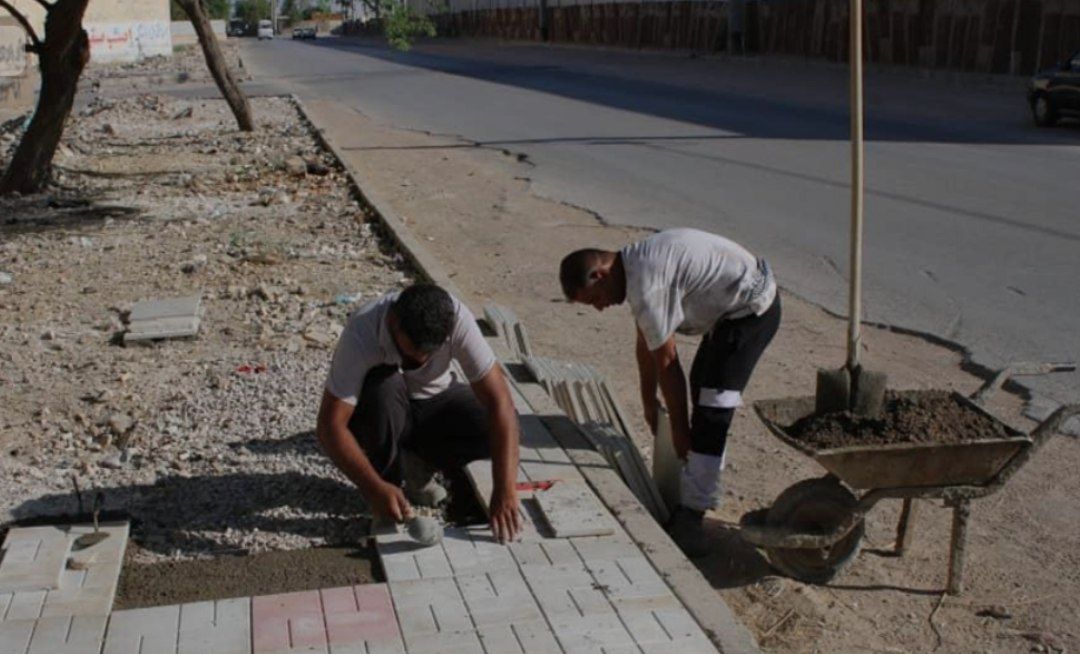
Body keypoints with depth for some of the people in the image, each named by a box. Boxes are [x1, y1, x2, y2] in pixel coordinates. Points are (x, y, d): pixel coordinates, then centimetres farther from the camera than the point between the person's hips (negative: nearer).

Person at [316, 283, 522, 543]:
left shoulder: (457, 319, -29)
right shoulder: (362, 334, -34)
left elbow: (499, 399, -33)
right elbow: (330, 426, -33)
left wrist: (505, 492, -40)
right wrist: (375, 489, -43)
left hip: (434, 400, 2)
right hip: (381, 411, -2)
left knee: (494, 427, -24)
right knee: (383, 385, -36)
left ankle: (417, 463, 2)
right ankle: (387, 478, -11)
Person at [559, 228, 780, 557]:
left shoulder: (646, 286, -26)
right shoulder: (634, 262, 6)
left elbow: (666, 362, -18)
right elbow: (645, 342, 16)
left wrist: (679, 428, -8)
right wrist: (648, 402, 25)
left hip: (751, 309, -11)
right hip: (737, 304, 11)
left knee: (712, 409, -14)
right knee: (703, 385, 24)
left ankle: (690, 519, -12)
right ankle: (702, 489, 38)